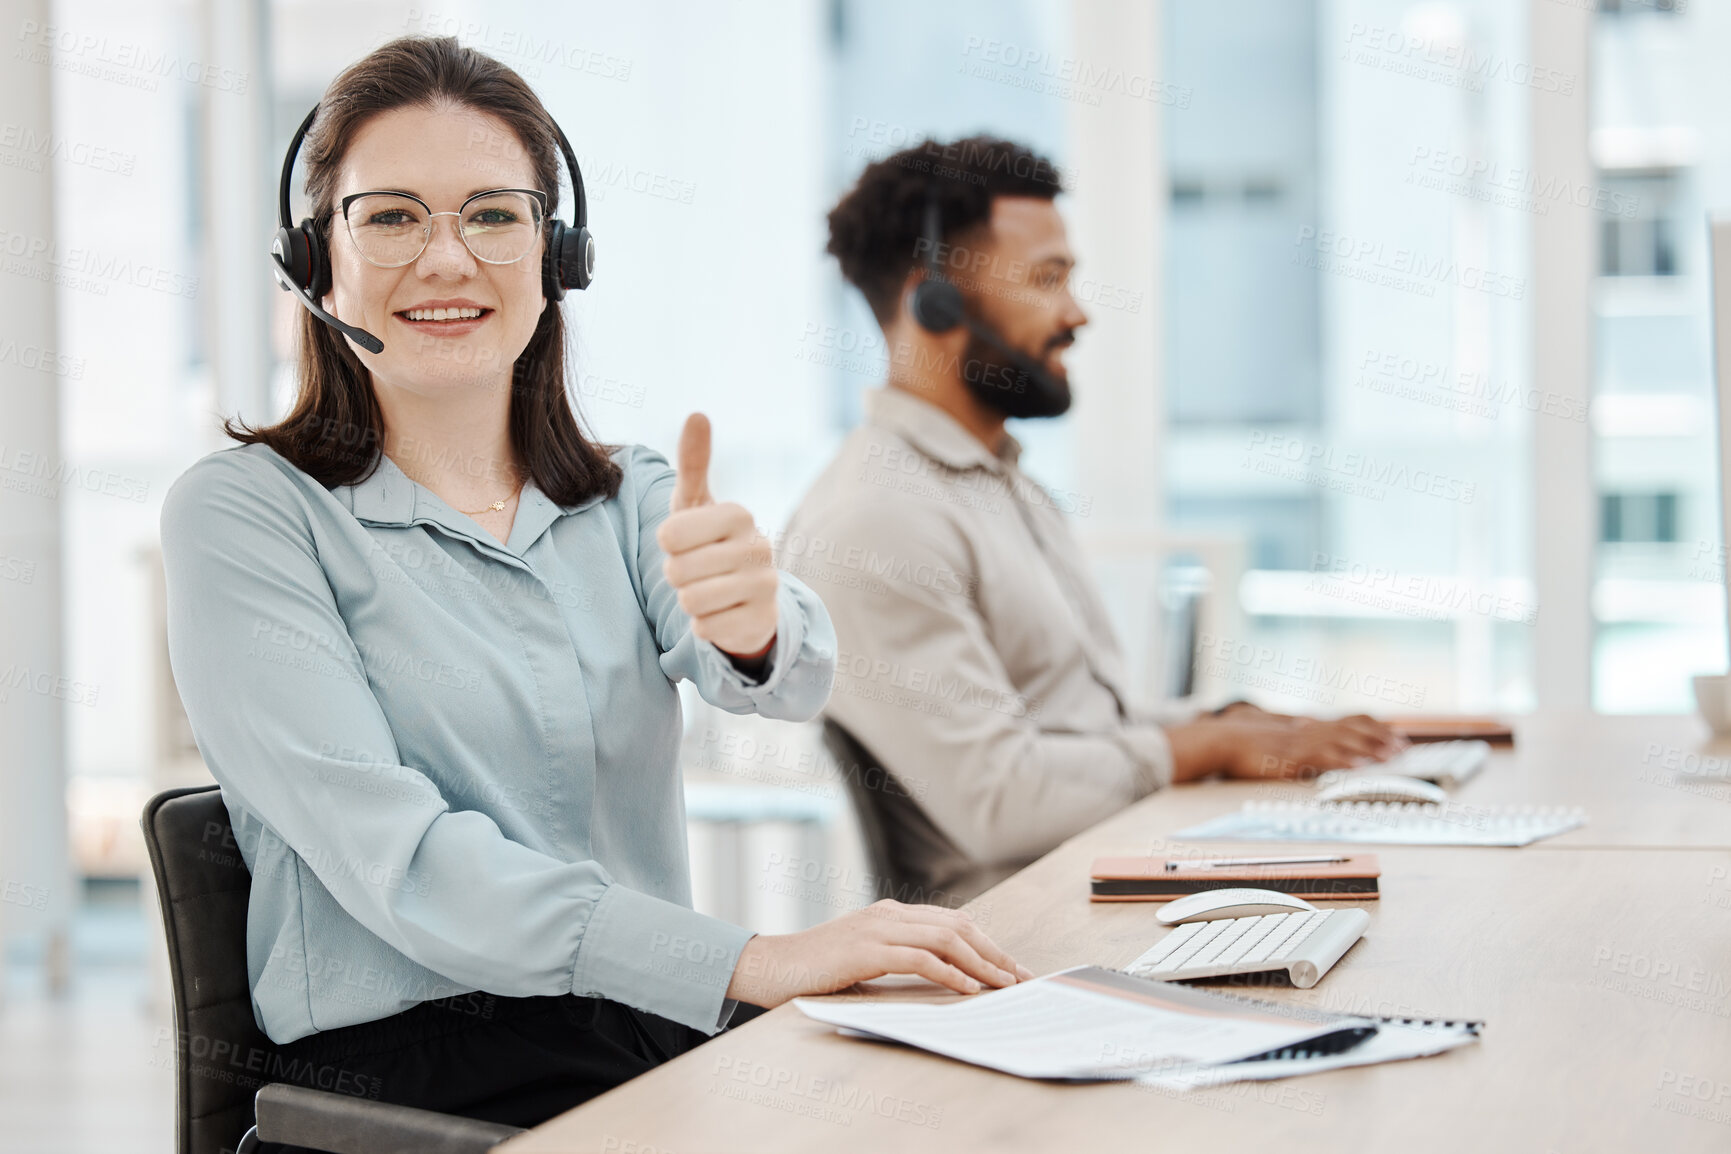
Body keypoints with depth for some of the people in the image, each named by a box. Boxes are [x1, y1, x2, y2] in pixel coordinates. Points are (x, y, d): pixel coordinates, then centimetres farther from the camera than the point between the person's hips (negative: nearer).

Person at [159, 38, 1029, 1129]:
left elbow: (791, 679, -9)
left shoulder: (635, 498, 14)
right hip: (412, 1059, -5)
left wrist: (750, 622, -34)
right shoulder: (244, 515, -1)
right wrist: (747, 962, -24)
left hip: (668, 1033, 5)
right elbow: (393, 857, -14)